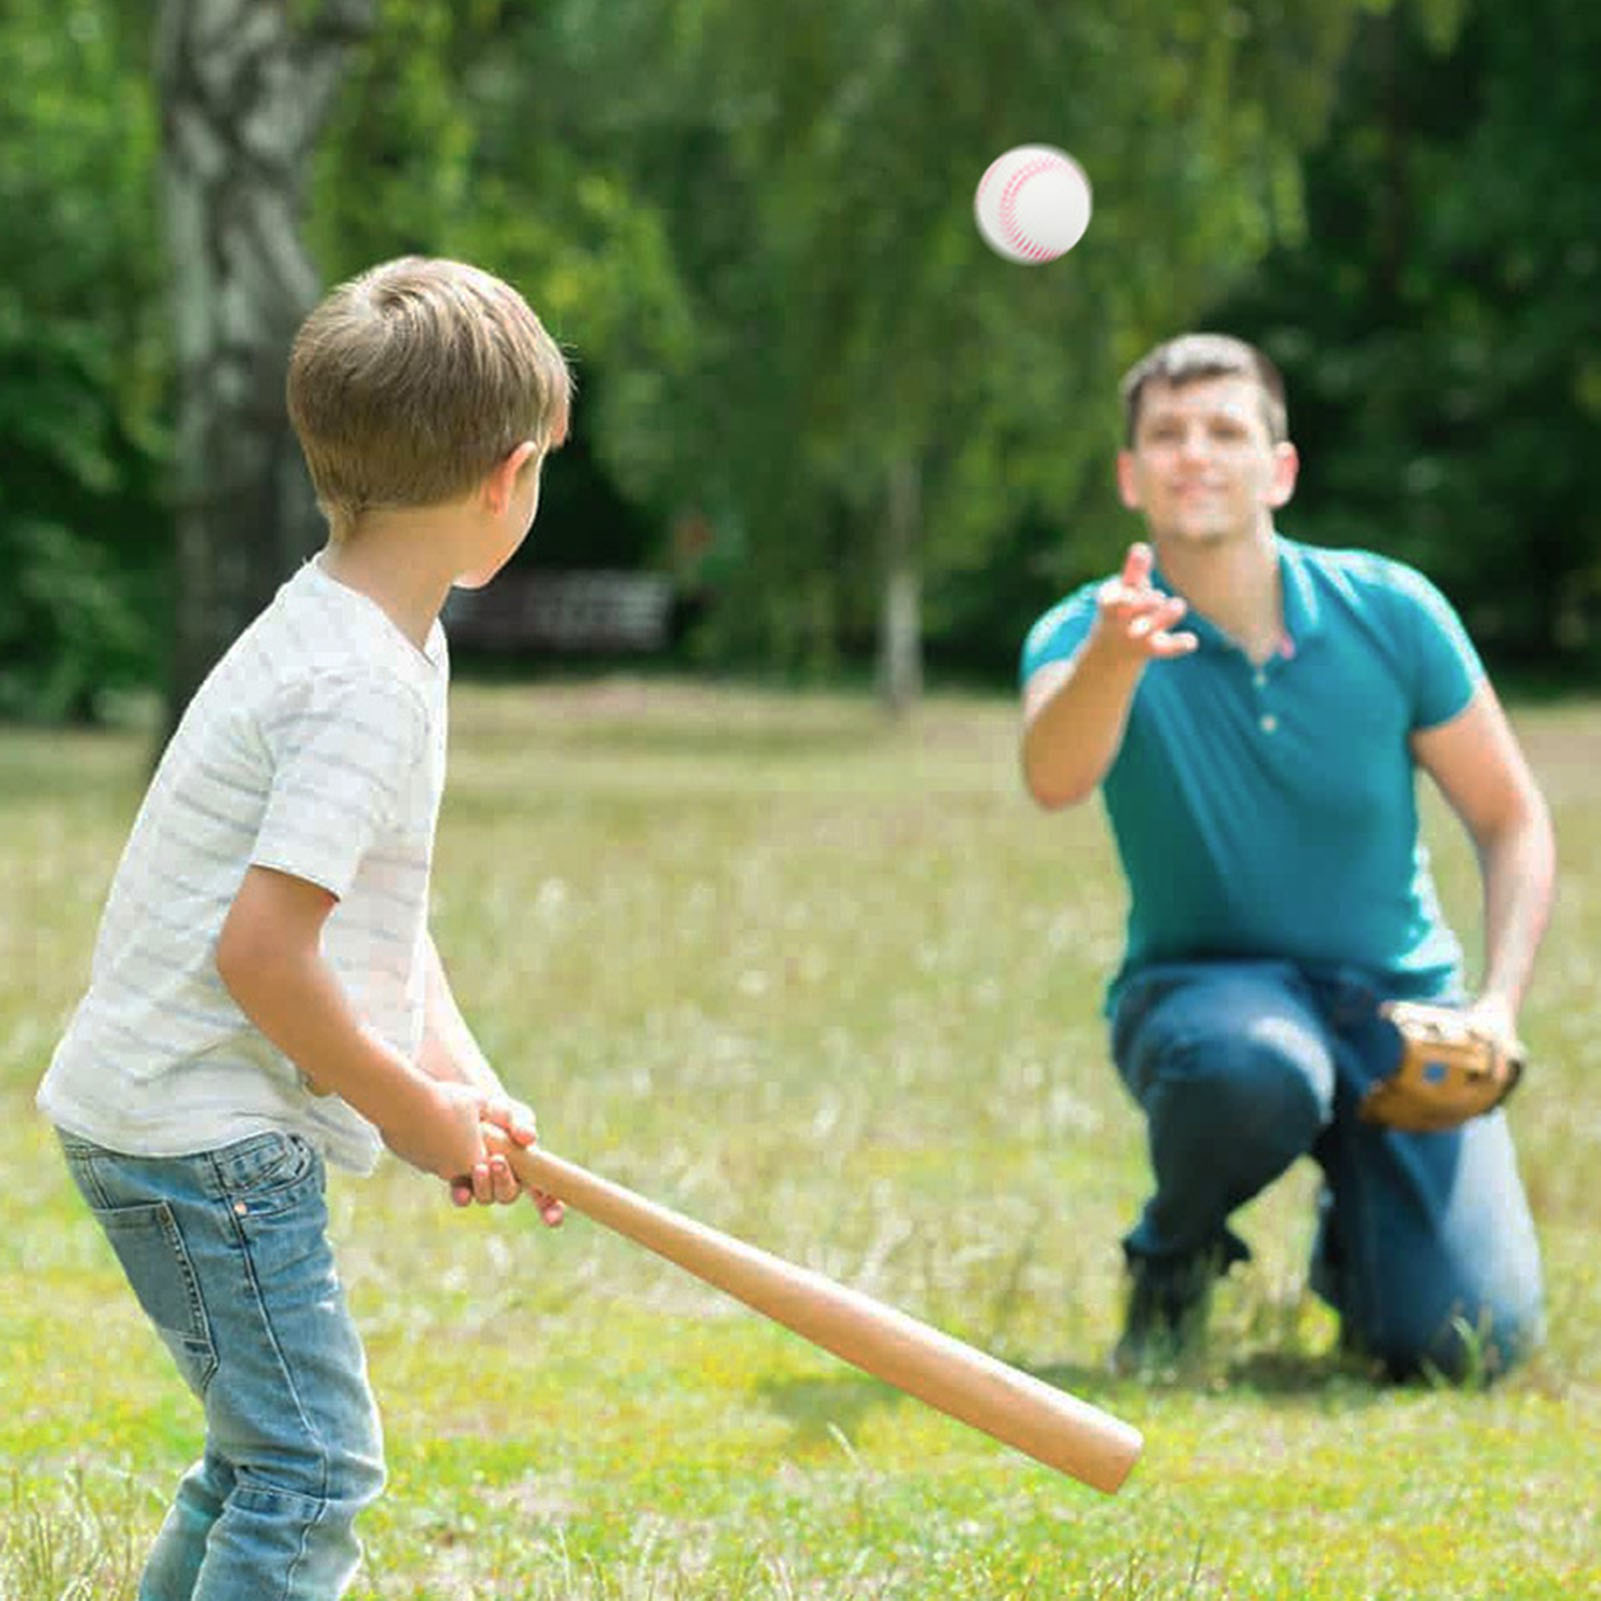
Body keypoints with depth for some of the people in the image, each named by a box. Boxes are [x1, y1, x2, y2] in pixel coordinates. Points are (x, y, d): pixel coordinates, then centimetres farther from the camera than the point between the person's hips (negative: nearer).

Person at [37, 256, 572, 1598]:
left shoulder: (377, 635, 9)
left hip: (167, 1113, 10)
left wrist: (463, 1083, 5)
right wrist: (415, 1115, -15)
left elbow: (379, 907, 16)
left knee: (269, 1453, 20)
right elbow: (262, 950, -27)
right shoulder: (364, 684, -22)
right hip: (205, 1127, -10)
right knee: (314, 1468, -9)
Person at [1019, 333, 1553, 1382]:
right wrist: (1114, 657, -59)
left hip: (1397, 1001, 2)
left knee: (1467, 1344, -17)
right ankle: (1174, 1262, -5)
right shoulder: (1087, 632, -13)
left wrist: (1498, 1007, -13)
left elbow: (1513, 820, 2)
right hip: (1197, 983, -2)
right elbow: (1053, 779, -37)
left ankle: (1353, 1233, 21)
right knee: (1252, 1068, -40)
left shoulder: (1390, 611, -8)